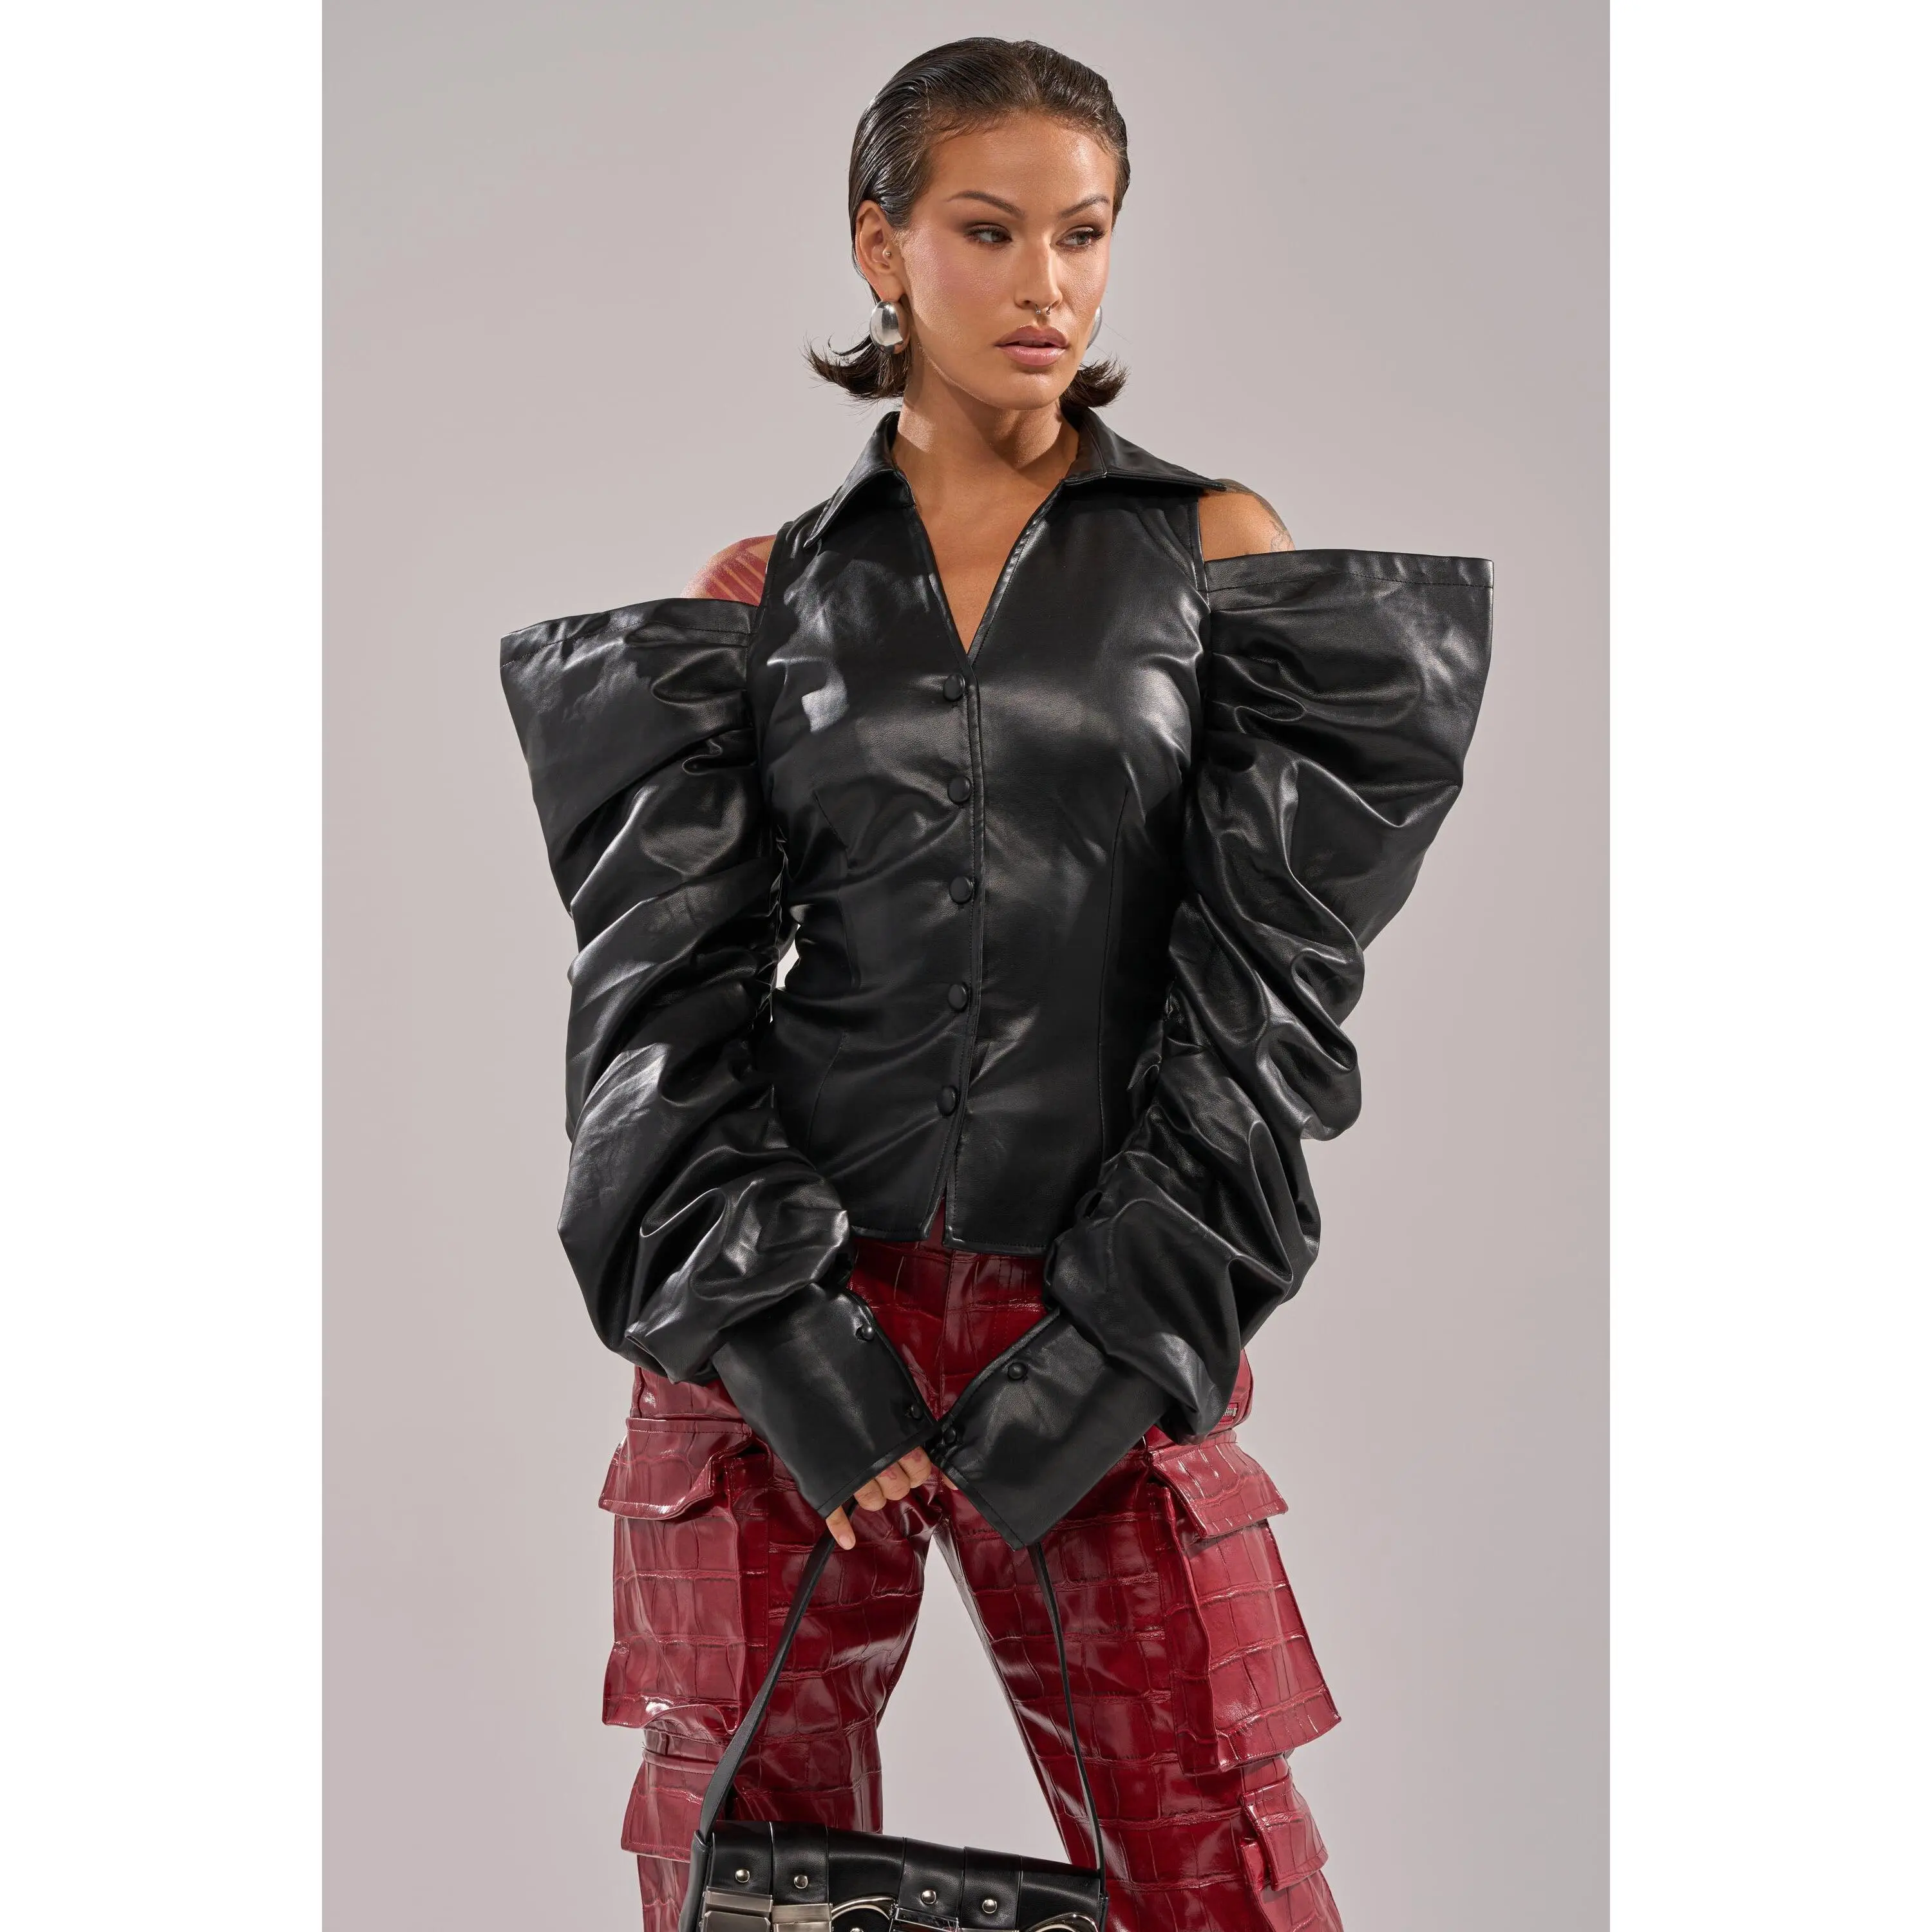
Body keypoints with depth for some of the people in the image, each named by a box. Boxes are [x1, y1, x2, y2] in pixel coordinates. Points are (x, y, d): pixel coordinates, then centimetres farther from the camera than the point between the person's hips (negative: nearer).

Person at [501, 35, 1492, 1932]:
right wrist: (765, 1313, -11)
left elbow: (1271, 961, -2)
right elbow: (660, 981, 2)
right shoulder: (762, 591, 8)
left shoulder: (1218, 552, 5)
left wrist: (1127, 1336, -9)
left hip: (1112, 1320, -1)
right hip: (785, 1306, 1)